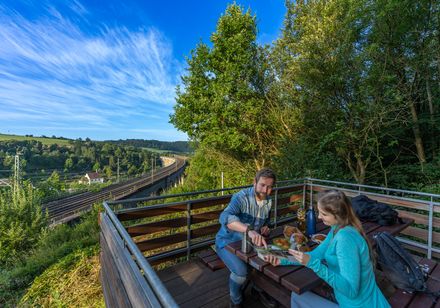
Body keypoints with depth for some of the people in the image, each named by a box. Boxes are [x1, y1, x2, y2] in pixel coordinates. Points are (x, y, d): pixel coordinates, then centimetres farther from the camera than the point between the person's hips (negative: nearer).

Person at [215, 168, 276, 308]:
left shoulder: (268, 201, -4)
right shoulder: (241, 197, -27)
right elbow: (225, 217, -46)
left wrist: (265, 227, -8)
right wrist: (249, 230, -60)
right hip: (227, 242, -6)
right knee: (241, 271, -25)